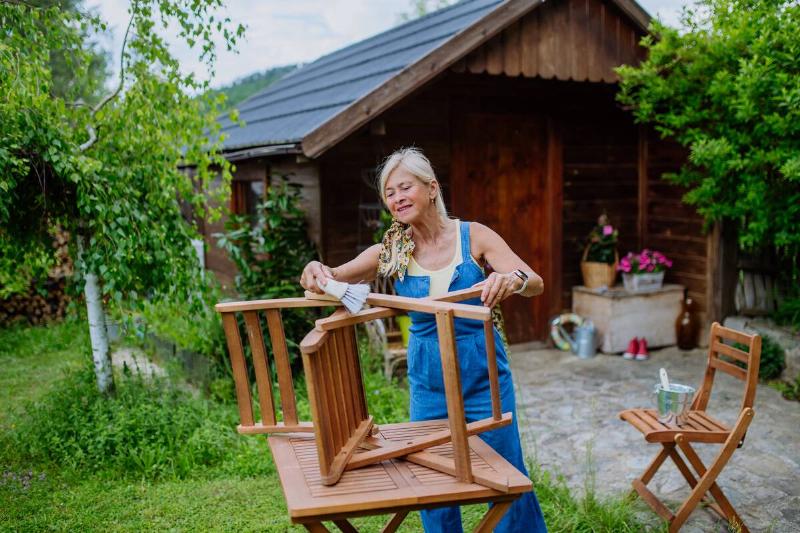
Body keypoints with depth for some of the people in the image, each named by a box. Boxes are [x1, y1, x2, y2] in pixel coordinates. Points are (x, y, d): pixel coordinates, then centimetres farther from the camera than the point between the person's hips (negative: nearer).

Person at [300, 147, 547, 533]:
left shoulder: (473, 236, -9)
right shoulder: (389, 253, -3)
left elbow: (536, 283, -17)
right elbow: (328, 280, -6)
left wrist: (511, 279, -40)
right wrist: (315, 272, -30)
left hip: (483, 373, -2)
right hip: (427, 380, 2)